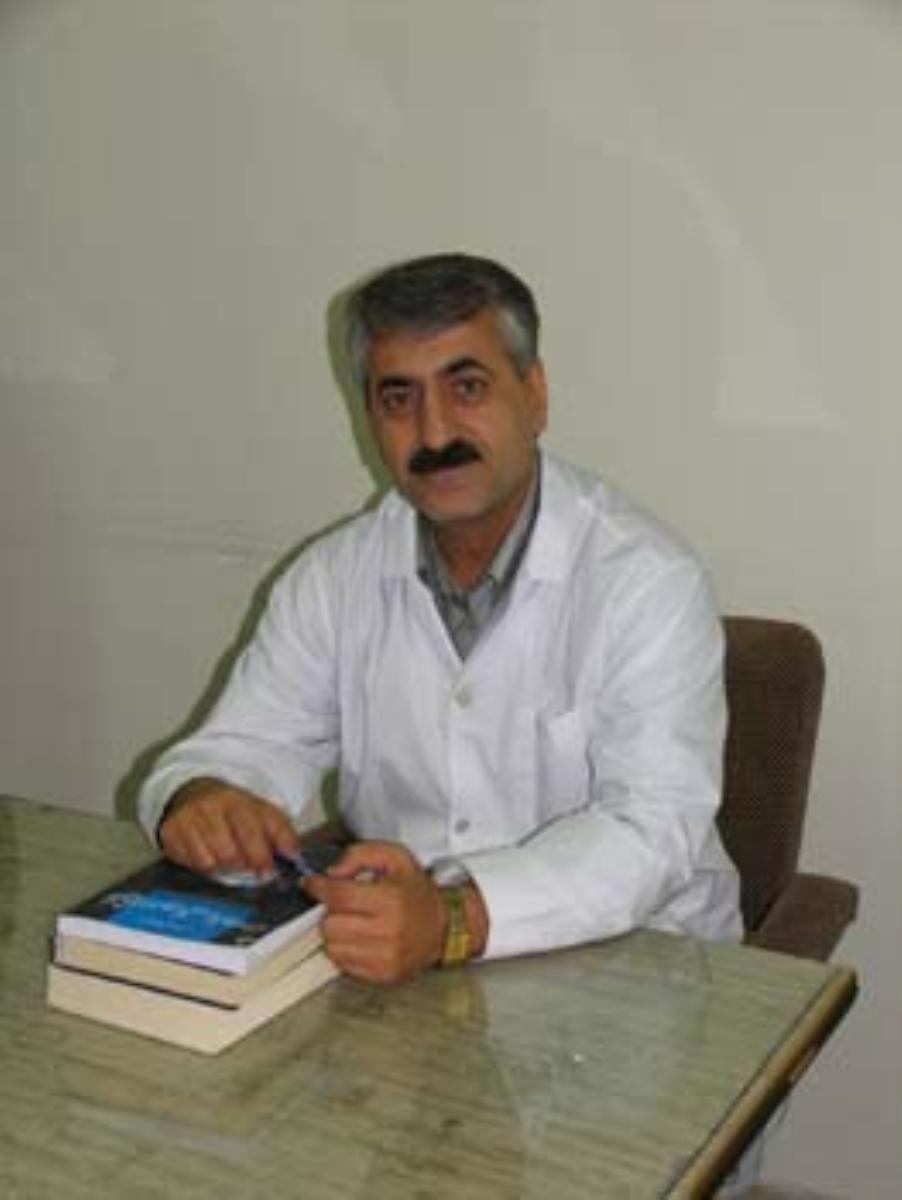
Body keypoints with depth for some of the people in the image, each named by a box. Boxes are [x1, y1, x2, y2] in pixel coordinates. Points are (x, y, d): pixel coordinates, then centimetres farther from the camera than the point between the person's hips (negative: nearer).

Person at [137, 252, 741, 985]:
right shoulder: (334, 577, 3)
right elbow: (242, 749, 4)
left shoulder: (647, 581, -14)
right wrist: (200, 800, -21)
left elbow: (650, 831, -22)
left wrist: (453, 920, -37)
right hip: (390, 962, 3)